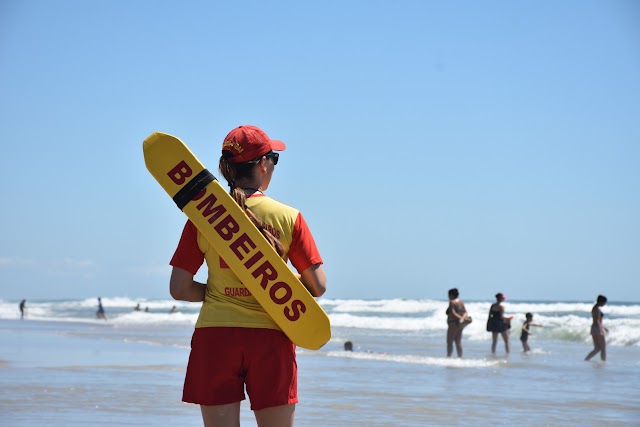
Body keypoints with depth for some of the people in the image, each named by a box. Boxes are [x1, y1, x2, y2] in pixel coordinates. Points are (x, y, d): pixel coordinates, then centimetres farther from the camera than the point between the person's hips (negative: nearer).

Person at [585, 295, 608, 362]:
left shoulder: (594, 308, 15)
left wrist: (603, 327, 31)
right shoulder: (597, 309, -15)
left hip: (593, 328, 10)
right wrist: (600, 331, -26)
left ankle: (586, 360, -1)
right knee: (603, 348, 1)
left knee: (597, 349, 10)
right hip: (597, 329, -10)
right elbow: (597, 321, -22)